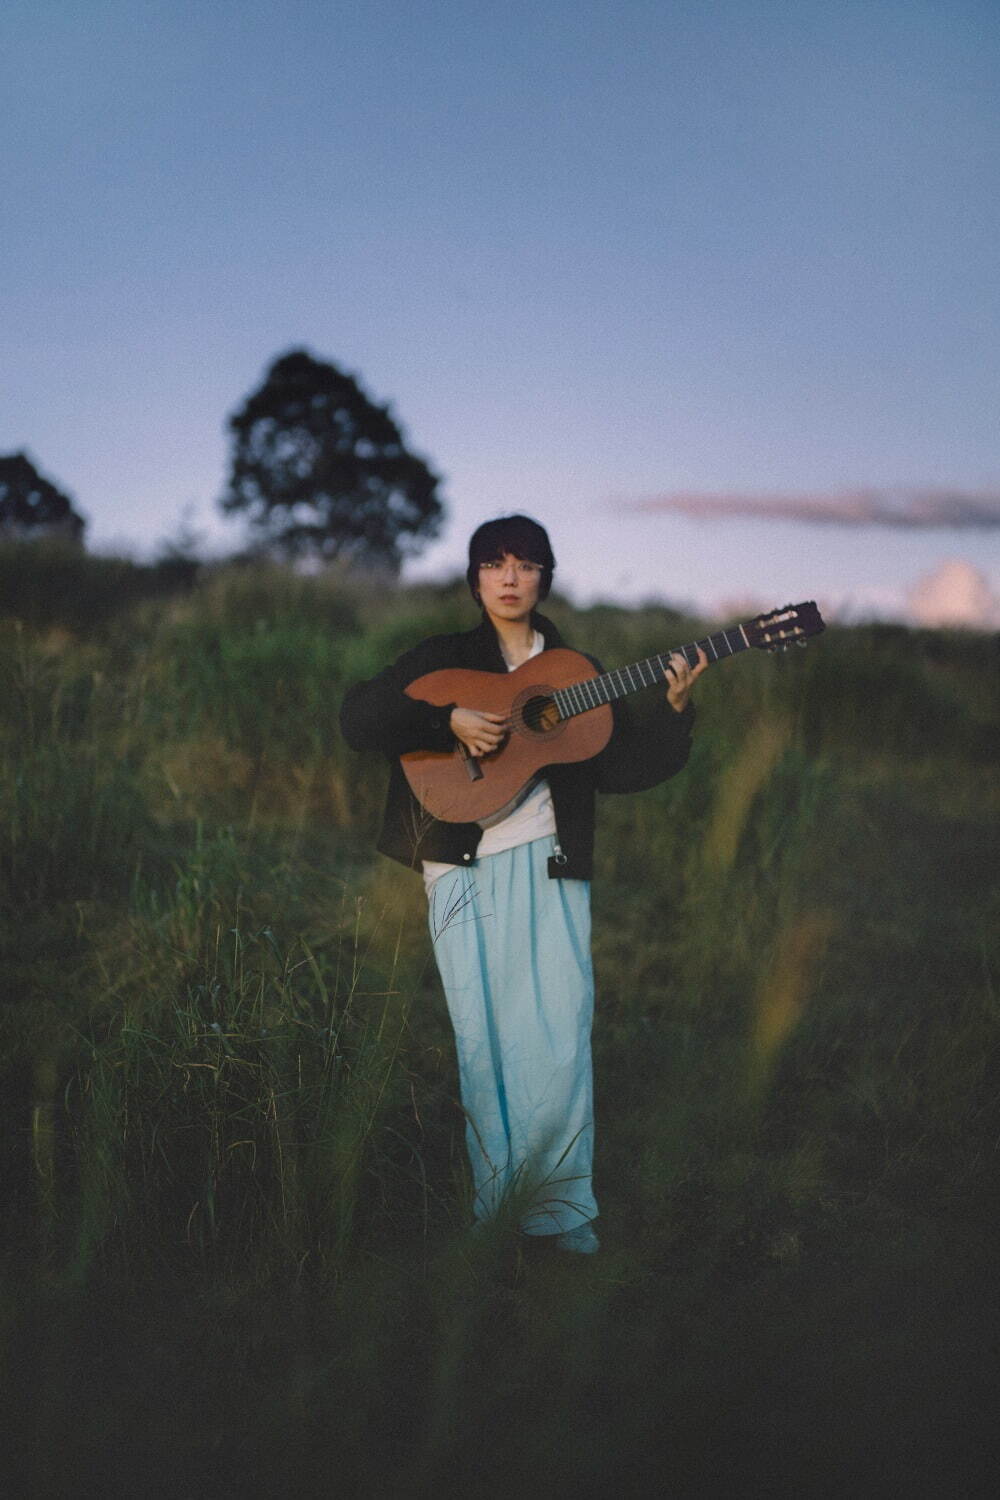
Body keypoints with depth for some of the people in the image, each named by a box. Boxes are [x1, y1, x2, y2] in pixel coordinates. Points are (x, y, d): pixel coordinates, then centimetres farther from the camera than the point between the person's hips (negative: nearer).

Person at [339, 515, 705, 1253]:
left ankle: (559, 1205, 9)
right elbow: (358, 717, -4)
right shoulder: (445, 659, 9)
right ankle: (490, 1204, 13)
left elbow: (620, 768, 8)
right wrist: (450, 719, -15)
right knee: (481, 1039, -1)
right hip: (465, 870, -1)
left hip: (550, 868, 1)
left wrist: (675, 710, -4)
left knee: (559, 1042, -4)